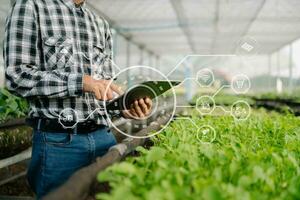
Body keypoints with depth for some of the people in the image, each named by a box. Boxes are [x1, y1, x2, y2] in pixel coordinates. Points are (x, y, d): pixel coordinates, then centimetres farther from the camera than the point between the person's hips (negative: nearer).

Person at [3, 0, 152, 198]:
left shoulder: (102, 24, 15)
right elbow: (16, 75, -11)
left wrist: (124, 109, -4)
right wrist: (81, 82, -19)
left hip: (103, 136, 5)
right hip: (58, 141, -5)